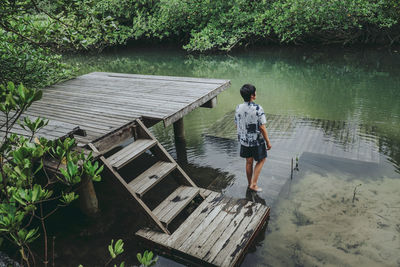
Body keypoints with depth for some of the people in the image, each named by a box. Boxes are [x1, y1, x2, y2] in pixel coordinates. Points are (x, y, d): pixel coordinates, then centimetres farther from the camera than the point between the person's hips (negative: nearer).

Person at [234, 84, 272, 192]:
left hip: (244, 140, 5)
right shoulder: (258, 109, -22)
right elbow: (262, 128, -19)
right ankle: (253, 184, 14)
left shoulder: (238, 108, -6)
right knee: (261, 160, 16)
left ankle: (250, 183, 35)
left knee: (249, 162, 19)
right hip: (257, 141, -5)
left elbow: (237, 125, 3)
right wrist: (268, 142, -8)